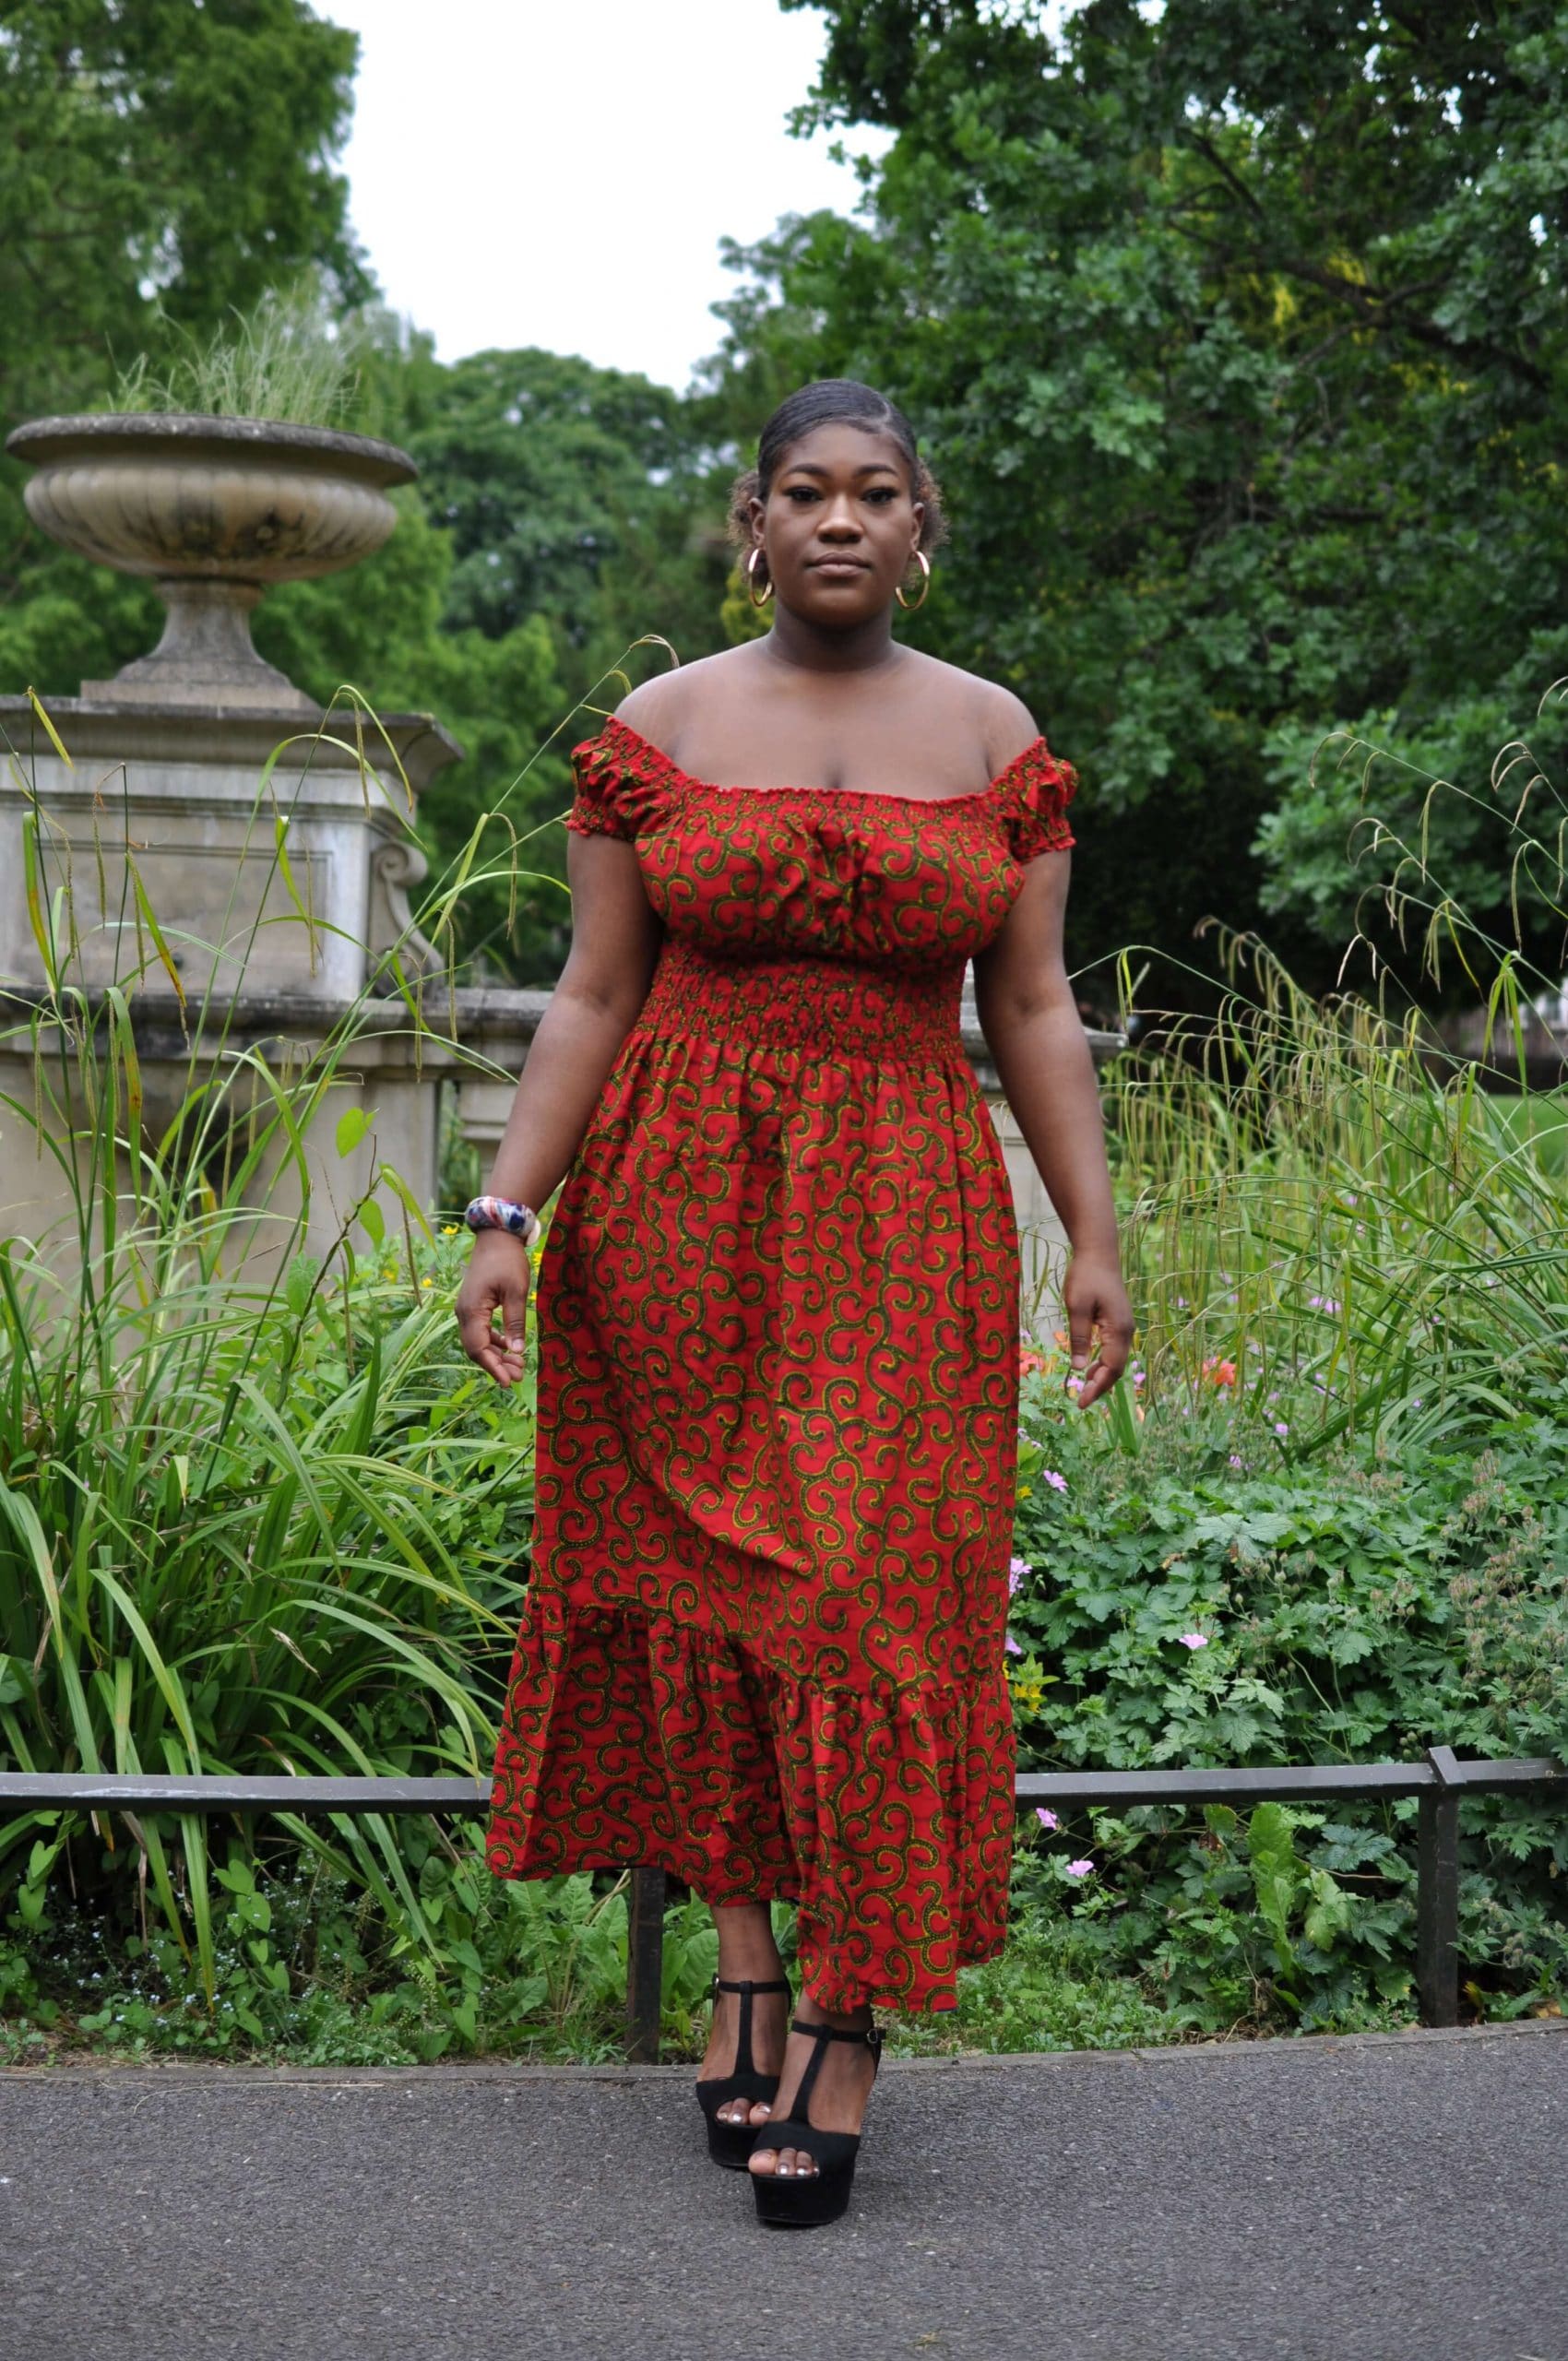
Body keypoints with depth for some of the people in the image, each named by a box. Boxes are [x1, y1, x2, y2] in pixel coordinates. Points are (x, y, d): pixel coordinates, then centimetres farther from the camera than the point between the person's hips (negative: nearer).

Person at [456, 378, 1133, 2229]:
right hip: (677, 1205, 1)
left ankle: (847, 2016, 2)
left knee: (873, 1592, -5)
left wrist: (1094, 1236, 0)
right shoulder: (660, 725, 4)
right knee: (699, 1573, 4)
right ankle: (744, 1956, 18)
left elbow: (1034, 1011, 6)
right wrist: (507, 1213, -6)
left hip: (900, 1223, 0)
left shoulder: (993, 737, 5)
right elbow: (594, 996, 3)